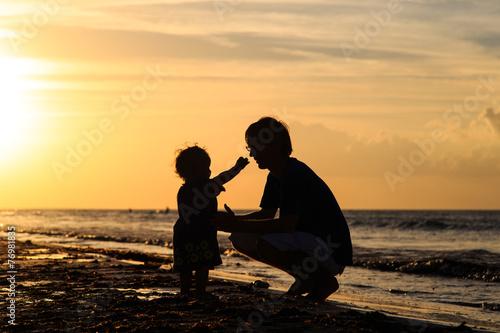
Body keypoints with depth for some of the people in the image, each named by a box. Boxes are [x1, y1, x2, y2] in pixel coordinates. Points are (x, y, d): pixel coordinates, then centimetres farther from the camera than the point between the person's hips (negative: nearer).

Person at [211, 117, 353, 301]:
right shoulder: (275, 176, 10)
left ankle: (323, 280, -9)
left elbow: (287, 225, -28)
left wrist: (238, 225, -25)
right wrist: (234, 221, 1)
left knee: (265, 245, -32)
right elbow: (267, 214, 19)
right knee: (240, 239, 3)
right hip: (307, 242, 10)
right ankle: (306, 280, 8)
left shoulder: (294, 174, -21)